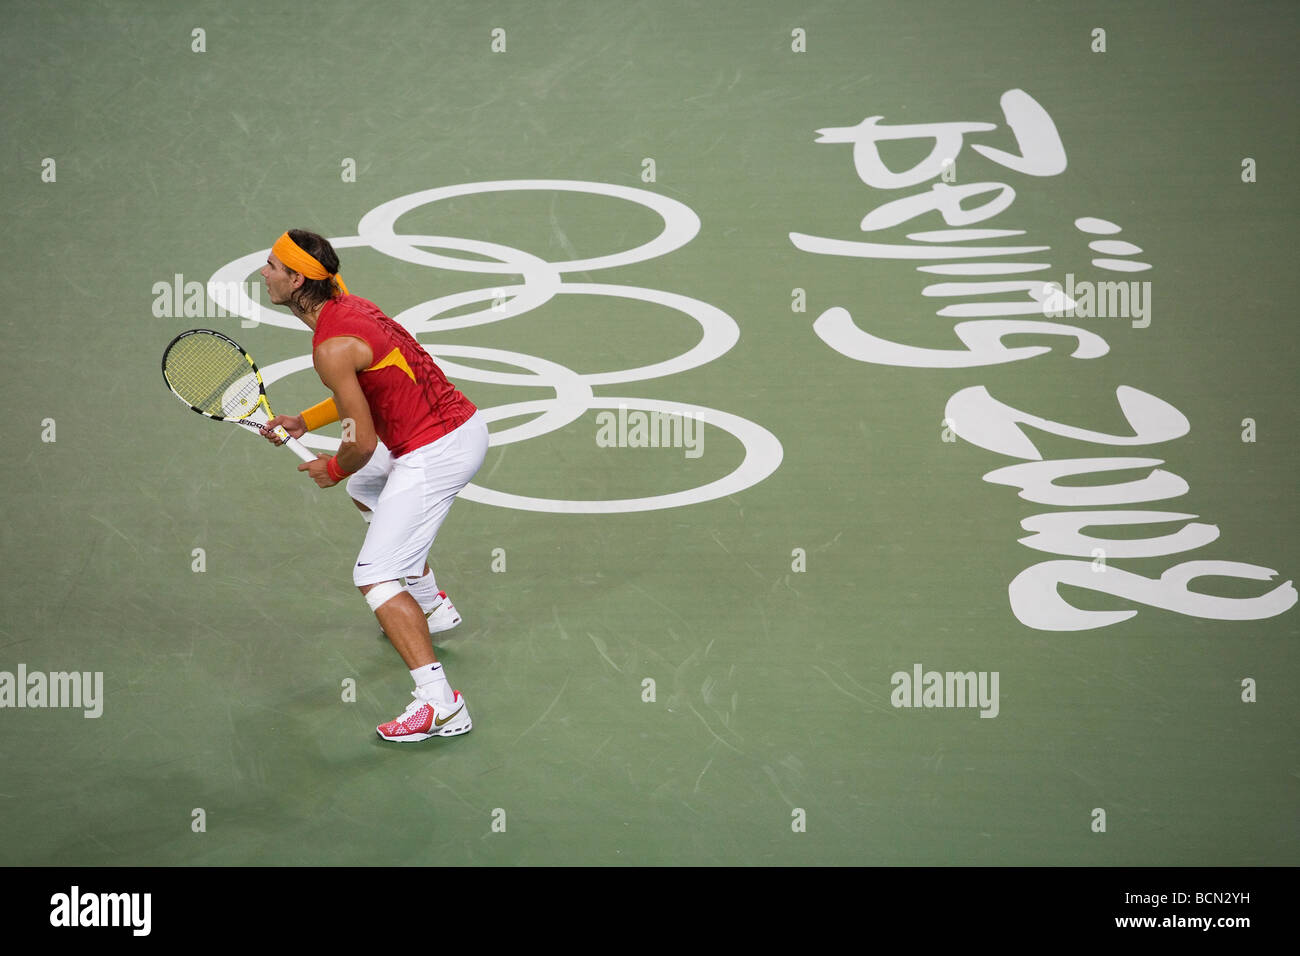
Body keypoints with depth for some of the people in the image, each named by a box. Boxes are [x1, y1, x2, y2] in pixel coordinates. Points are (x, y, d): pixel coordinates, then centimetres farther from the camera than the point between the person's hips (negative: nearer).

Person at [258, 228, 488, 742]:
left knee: (375, 579, -9)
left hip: (433, 456, -10)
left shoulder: (332, 348, -21)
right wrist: (302, 422, 18)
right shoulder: (350, 306, 8)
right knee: (365, 489, 36)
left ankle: (440, 705, -19)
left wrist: (334, 469, 3)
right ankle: (431, 607, 44)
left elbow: (363, 441, -18)